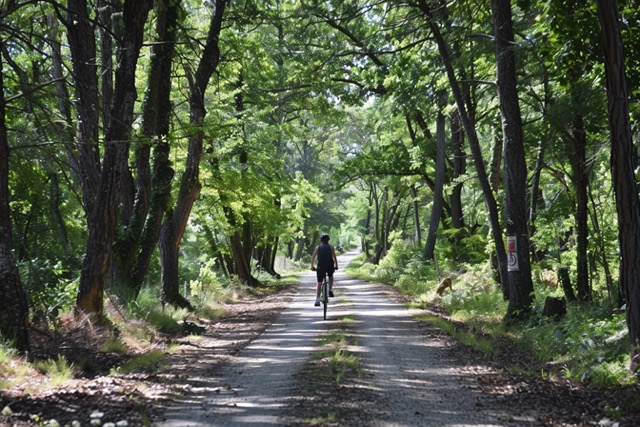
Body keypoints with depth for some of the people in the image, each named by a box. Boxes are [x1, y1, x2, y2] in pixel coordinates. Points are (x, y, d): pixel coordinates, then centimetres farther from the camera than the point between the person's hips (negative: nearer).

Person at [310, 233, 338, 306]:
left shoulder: (317, 247, 10)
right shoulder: (331, 247, 8)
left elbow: (313, 258, 5)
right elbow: (334, 257, 0)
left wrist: (312, 266, 12)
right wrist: (336, 266, 7)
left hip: (320, 267, 0)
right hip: (330, 267, 0)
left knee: (319, 283, 4)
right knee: (331, 276, 33)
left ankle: (317, 300, -8)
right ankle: (330, 290, 20)